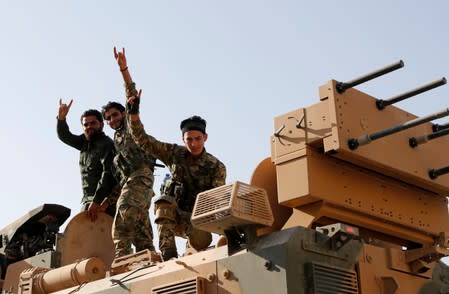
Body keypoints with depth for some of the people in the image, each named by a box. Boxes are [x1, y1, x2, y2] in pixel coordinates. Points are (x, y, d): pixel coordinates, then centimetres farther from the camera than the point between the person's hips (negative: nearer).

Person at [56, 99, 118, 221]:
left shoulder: (106, 144, -11)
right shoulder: (85, 142, 14)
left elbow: (108, 173, -21)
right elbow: (64, 136, 17)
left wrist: (96, 201, -28)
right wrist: (61, 118, -4)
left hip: (104, 201, -8)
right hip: (88, 200, 8)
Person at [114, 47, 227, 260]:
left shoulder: (217, 167, -8)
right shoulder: (174, 153, -5)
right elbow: (141, 139, -13)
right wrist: (133, 111, -26)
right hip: (170, 215, 2)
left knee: (200, 242, -36)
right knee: (165, 199, -33)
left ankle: (191, 245, 4)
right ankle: (169, 256, -33)